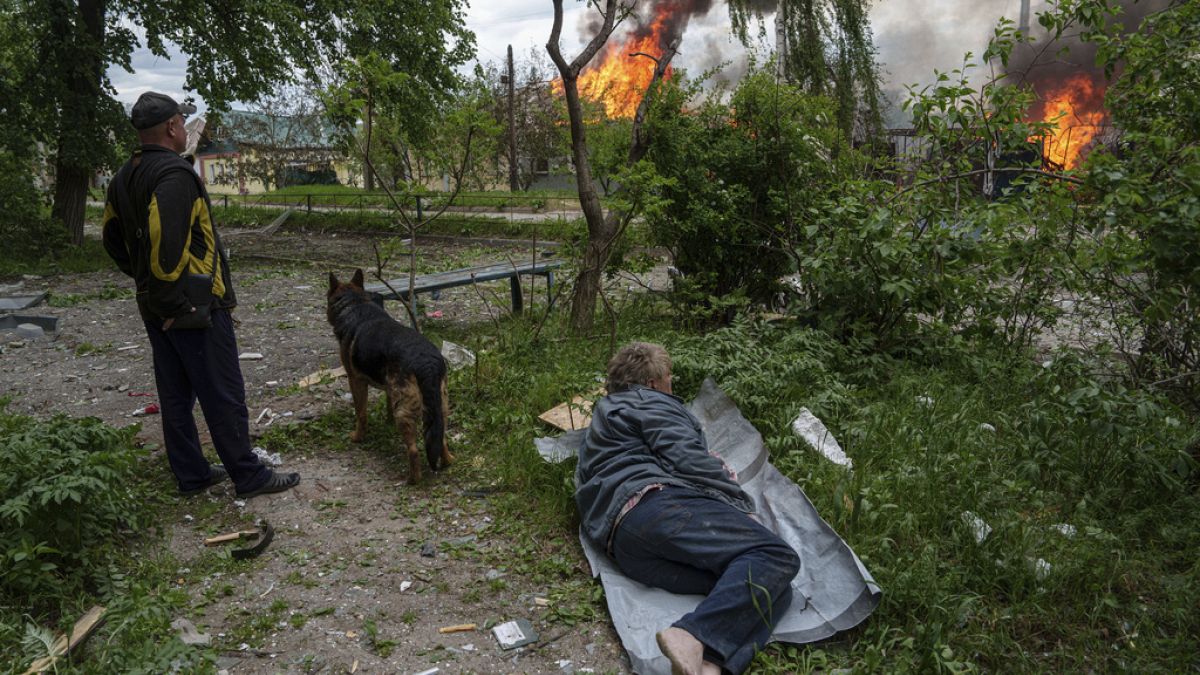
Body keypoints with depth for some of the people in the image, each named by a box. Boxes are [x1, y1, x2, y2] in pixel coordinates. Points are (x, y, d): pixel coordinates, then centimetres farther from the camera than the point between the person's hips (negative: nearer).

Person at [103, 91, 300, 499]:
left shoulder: (124, 178, 11)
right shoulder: (175, 174, -19)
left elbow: (113, 239, 19)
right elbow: (166, 244, -28)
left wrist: (147, 282, 20)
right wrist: (175, 303, -20)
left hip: (156, 308, 9)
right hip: (195, 306, -9)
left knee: (176, 396, 15)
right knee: (223, 396, 0)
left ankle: (191, 474, 25)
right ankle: (249, 477, 10)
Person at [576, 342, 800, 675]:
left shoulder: (601, 422, 42)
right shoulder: (649, 401, 13)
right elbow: (688, 459, -2)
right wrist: (741, 504, 7)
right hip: (658, 505, -8)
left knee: (774, 590, -5)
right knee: (776, 555, -17)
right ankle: (693, 638, -38)